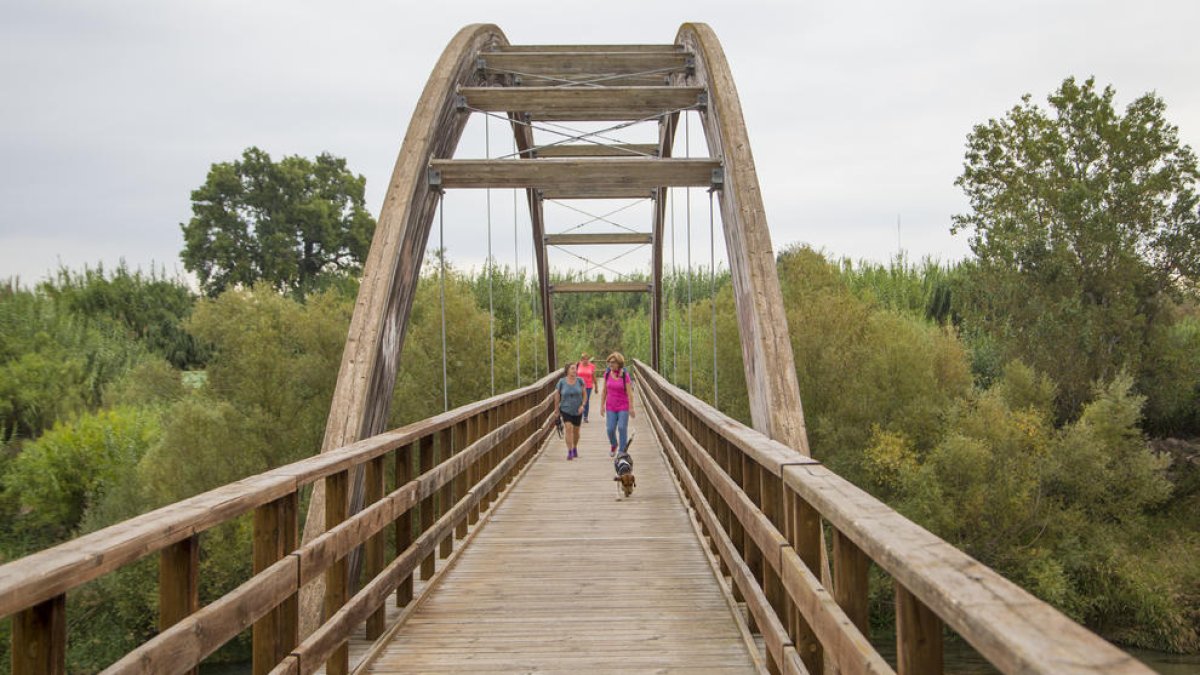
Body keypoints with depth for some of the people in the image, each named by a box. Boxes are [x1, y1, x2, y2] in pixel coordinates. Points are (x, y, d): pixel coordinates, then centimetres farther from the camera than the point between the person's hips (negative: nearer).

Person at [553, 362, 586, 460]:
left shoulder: (580, 381, -5)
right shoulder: (561, 382, -8)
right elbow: (557, 397, -1)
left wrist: (582, 405, -14)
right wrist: (557, 412, 1)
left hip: (577, 410, 2)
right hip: (566, 410, -2)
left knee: (576, 430, 13)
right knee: (569, 428, -19)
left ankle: (575, 448, 38)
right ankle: (569, 452, -17)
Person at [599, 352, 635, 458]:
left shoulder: (625, 375, -13)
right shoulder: (607, 373, -2)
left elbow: (629, 392, -12)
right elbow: (604, 391, 5)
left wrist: (631, 408, -14)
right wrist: (602, 405, 3)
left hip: (623, 406, -3)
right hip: (611, 406, 3)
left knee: (622, 428, -7)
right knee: (610, 429, -3)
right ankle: (614, 445, 28)